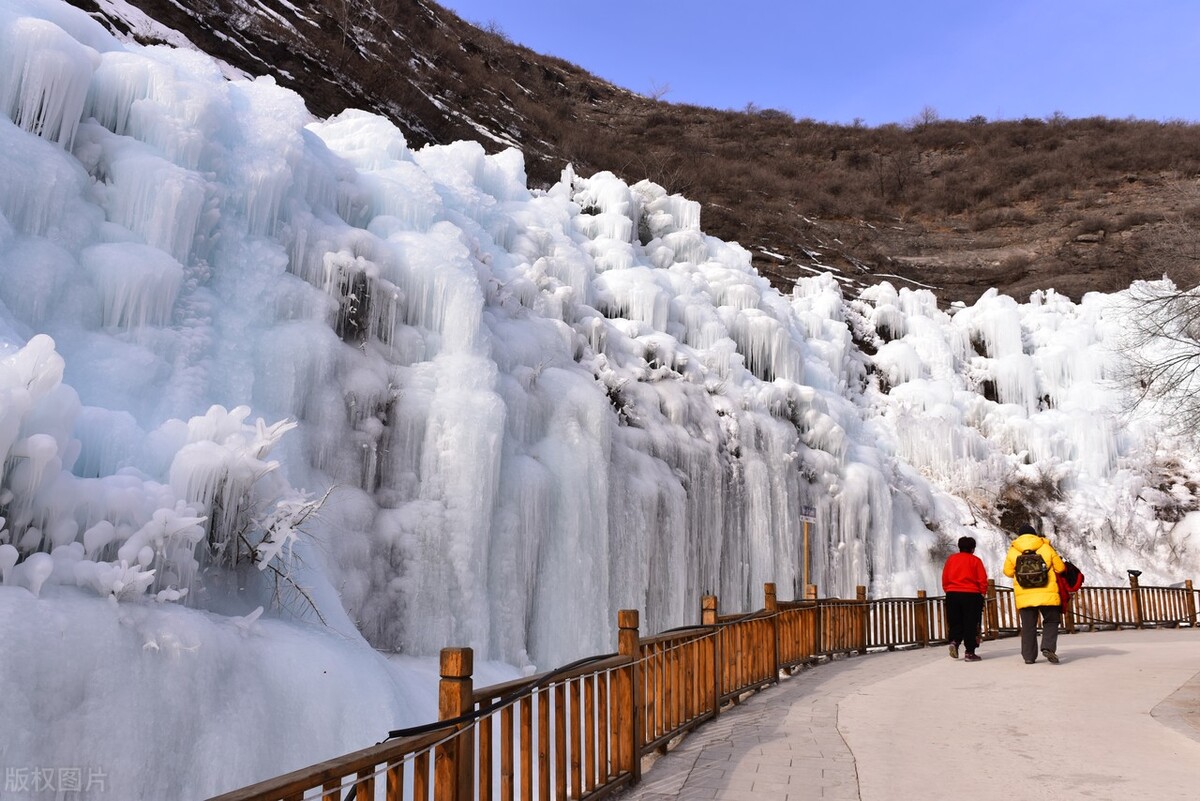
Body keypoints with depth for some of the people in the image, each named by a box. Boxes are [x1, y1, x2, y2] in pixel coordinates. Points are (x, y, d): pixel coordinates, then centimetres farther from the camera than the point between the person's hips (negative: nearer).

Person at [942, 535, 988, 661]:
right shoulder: (975, 560, 0)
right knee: (970, 624, 2)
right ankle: (970, 652, 1)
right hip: (971, 594, -3)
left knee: (955, 622, 13)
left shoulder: (951, 559, 9)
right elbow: (982, 580, -3)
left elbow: (945, 579, 8)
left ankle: (954, 641, -12)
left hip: (952, 594, 3)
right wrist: (982, 594, 9)